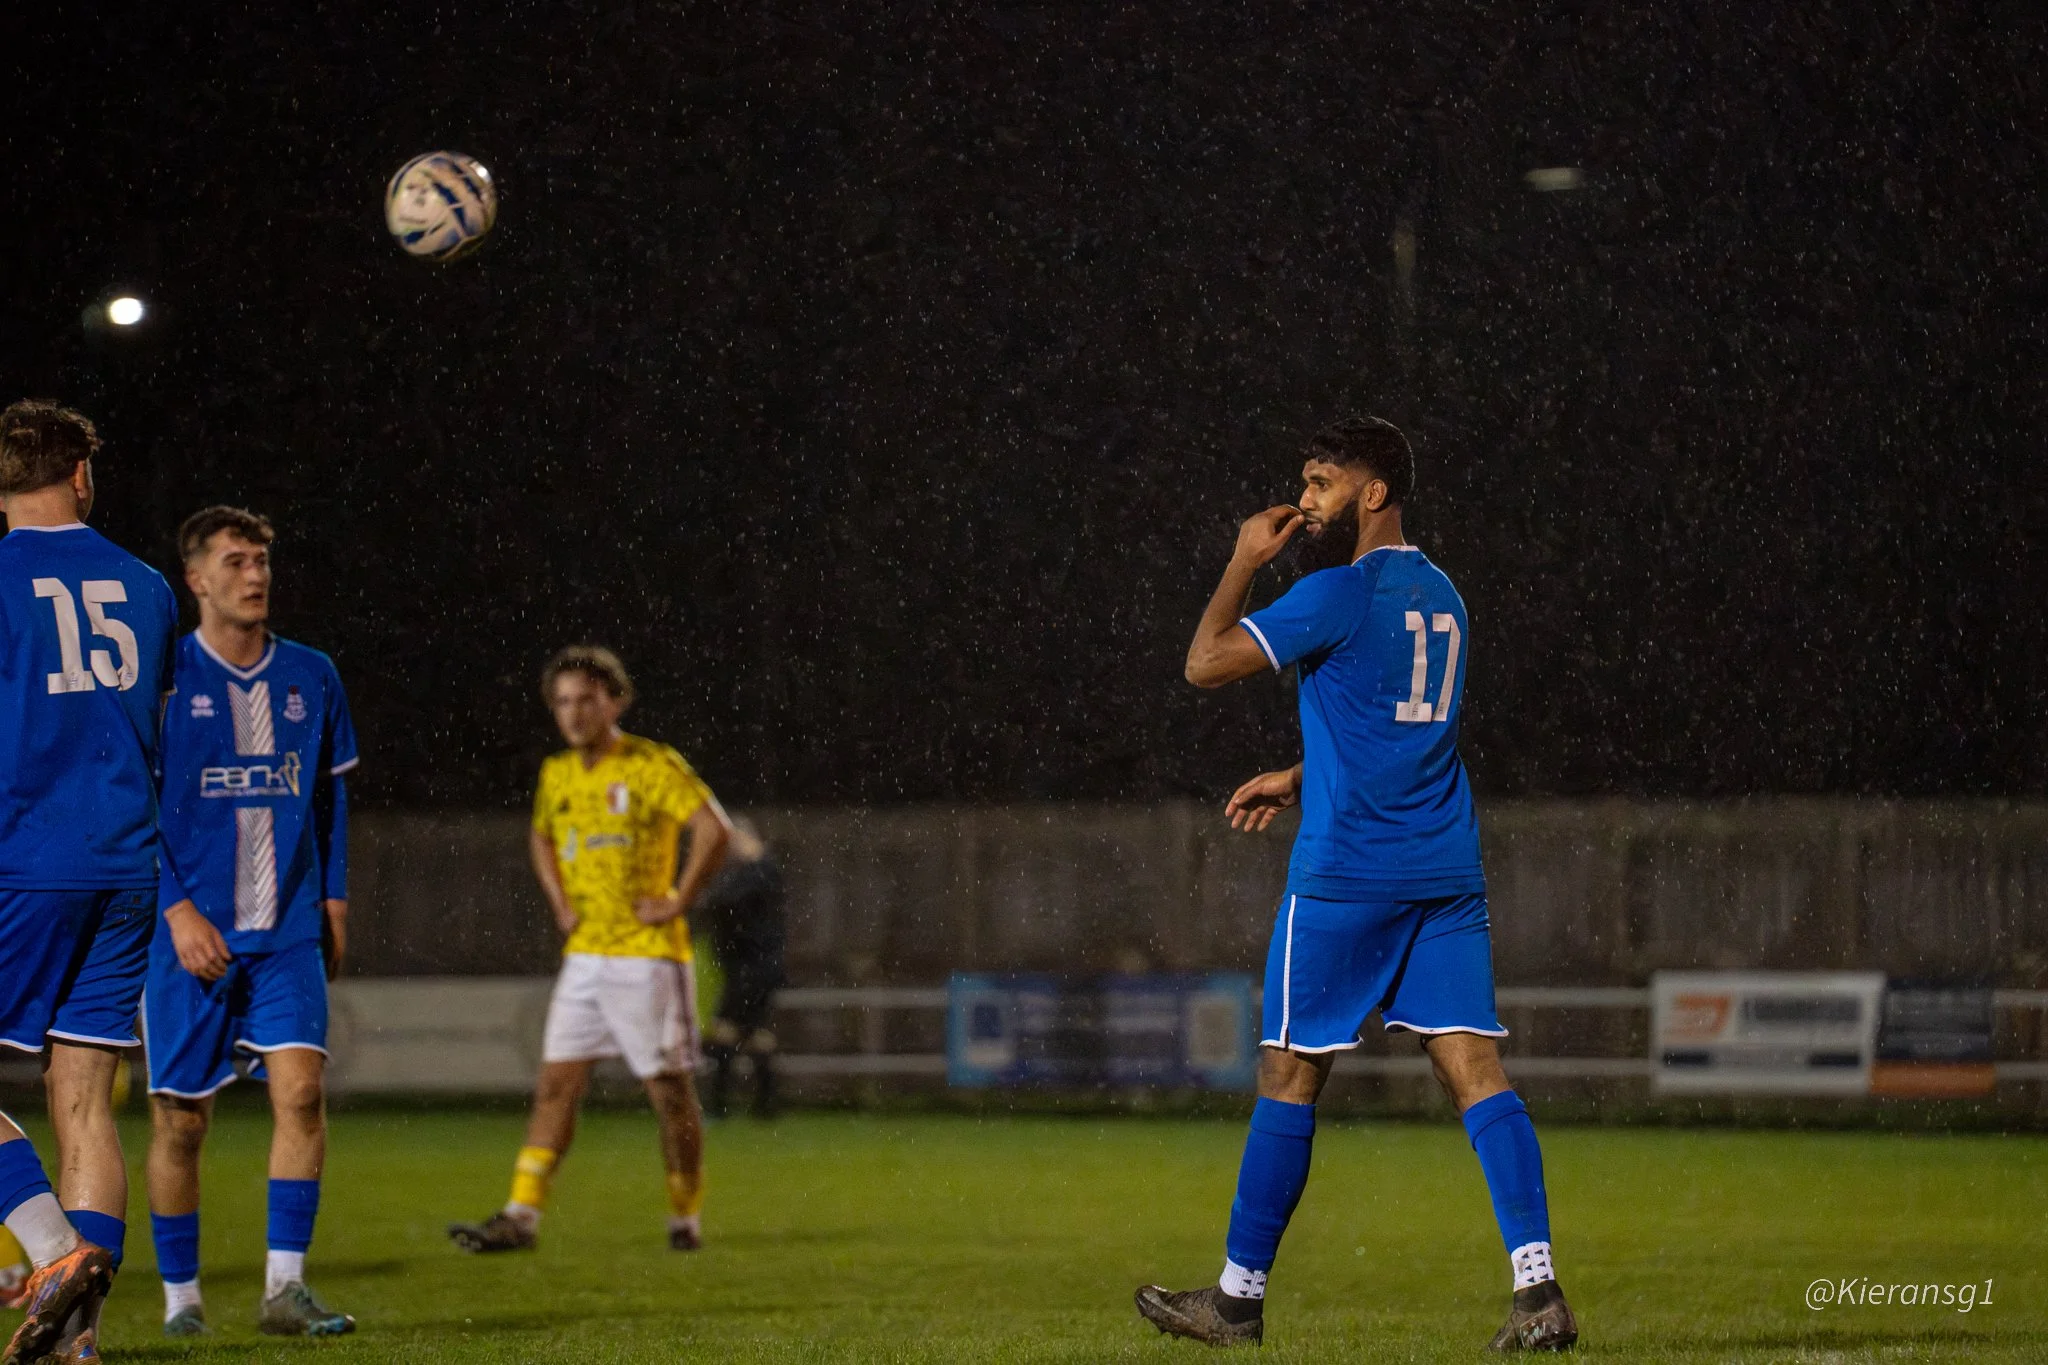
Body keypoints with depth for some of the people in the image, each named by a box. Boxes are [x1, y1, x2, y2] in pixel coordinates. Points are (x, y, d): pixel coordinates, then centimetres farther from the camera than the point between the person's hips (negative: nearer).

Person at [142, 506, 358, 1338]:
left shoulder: (310, 678, 9)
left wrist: (333, 901, 12)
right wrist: (178, 910, -13)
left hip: (289, 932, 3)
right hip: (189, 933, -2)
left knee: (302, 1087, -15)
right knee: (181, 1116, 2)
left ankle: (284, 1286, -15)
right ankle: (180, 1294, 17)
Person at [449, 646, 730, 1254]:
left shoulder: (654, 766, -10)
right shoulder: (558, 774, 10)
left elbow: (714, 829, -20)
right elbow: (542, 838, 30)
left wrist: (677, 902, -17)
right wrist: (560, 904, 15)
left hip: (648, 954, -6)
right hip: (584, 955, 6)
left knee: (669, 1090, 1)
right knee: (556, 1085, 0)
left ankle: (686, 1219, 12)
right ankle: (520, 1216, -4)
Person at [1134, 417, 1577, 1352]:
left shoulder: (1340, 593, -11)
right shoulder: (1439, 594, 15)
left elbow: (1206, 664, -10)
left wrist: (1245, 562, 1)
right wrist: (1298, 779, 30)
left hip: (1346, 875, -7)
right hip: (1446, 874, 7)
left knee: (1289, 1075, 3)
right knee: (1474, 1069, -2)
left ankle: (1240, 1297, 12)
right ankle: (1537, 1286, -15)